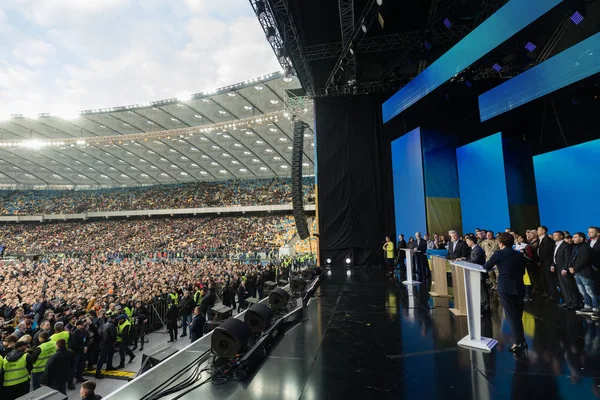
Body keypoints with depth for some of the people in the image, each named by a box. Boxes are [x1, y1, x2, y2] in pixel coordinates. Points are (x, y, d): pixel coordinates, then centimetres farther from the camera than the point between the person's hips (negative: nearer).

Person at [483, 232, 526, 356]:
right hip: (519, 287, 5)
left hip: (506, 288, -5)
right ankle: (521, 341, 24)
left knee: (511, 316, 0)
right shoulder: (520, 255, 7)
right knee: (518, 315, 16)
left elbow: (486, 267, 2)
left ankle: (519, 343, -1)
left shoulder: (498, 254, -7)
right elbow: (523, 271, 17)